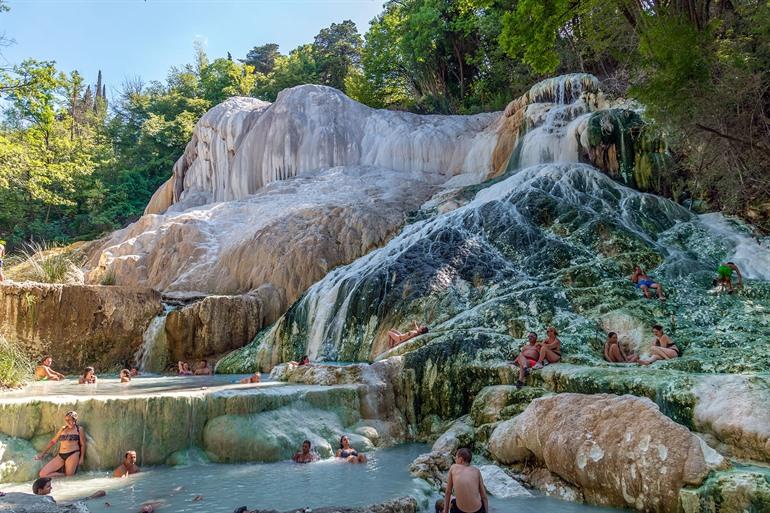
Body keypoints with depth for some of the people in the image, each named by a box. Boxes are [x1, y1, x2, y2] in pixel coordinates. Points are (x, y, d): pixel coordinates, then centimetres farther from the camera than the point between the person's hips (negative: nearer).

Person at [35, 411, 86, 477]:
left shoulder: (79, 429, 6)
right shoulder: (63, 429, 18)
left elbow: (83, 444, 3)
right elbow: (53, 441, 23)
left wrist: (81, 458, -6)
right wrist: (43, 453, 20)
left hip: (73, 454, -5)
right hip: (60, 456, 5)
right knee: (43, 474, -10)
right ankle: (64, 475, -1)